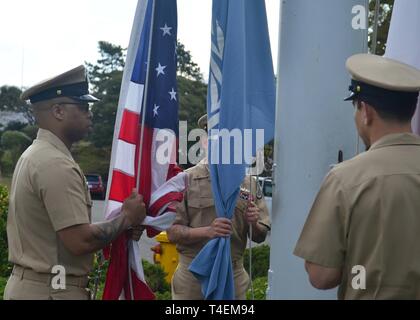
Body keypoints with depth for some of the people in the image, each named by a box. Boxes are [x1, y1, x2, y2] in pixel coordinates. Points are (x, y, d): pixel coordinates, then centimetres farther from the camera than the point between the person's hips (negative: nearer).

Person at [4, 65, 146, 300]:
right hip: (52, 290, -9)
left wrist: (122, 223, 4)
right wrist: (127, 218, -10)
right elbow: (80, 241, -24)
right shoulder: (56, 164, -20)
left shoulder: (35, 155, 11)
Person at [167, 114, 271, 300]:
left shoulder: (249, 183, 3)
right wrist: (207, 231, -24)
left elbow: (260, 237, 8)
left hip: (234, 276, 2)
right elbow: (172, 233, -8)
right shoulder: (186, 180, -5)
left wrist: (254, 224, -14)